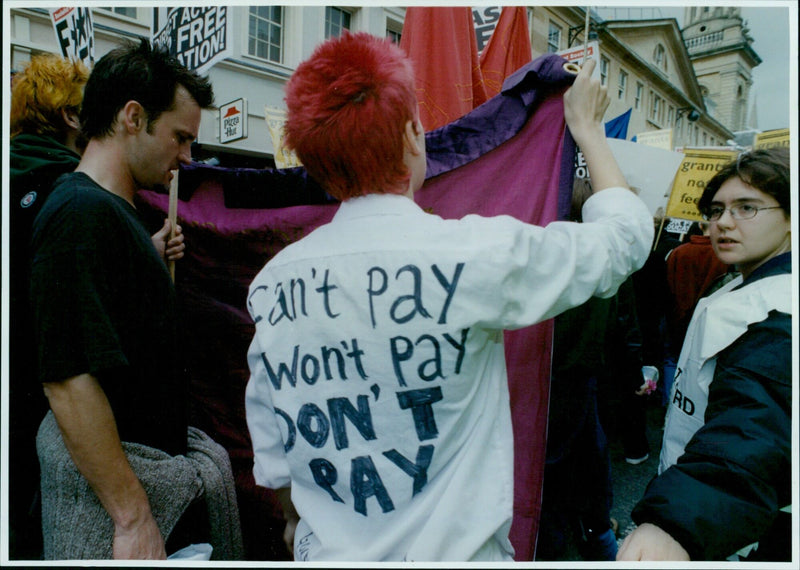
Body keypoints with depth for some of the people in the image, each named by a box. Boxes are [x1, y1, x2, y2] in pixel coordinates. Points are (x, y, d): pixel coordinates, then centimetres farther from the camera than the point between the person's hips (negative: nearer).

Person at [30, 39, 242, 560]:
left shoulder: (117, 210, 11)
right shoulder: (82, 214, -20)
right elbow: (69, 379, -25)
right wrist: (132, 515, -22)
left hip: (149, 453, 9)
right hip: (113, 474, -9)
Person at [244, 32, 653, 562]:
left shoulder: (271, 282, -9)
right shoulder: (478, 252, -22)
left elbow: (270, 454, 3)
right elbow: (626, 231, -4)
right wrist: (587, 127, 11)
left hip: (328, 552, 4)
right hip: (454, 550, -3)